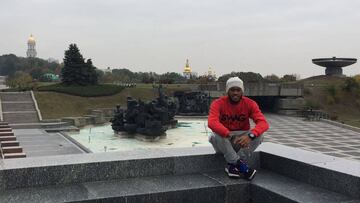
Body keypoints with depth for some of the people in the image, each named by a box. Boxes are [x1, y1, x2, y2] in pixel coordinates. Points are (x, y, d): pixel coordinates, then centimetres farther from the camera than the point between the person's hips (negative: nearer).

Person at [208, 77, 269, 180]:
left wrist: (250, 135, -42)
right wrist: (230, 136, -44)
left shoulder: (250, 103, -9)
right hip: (223, 141, -2)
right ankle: (241, 166, -28)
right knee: (216, 136, -34)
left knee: (258, 135, -25)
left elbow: (263, 123, -21)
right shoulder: (218, 103, -13)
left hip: (242, 140, 2)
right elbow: (212, 122, -31)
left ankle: (233, 166, -23)